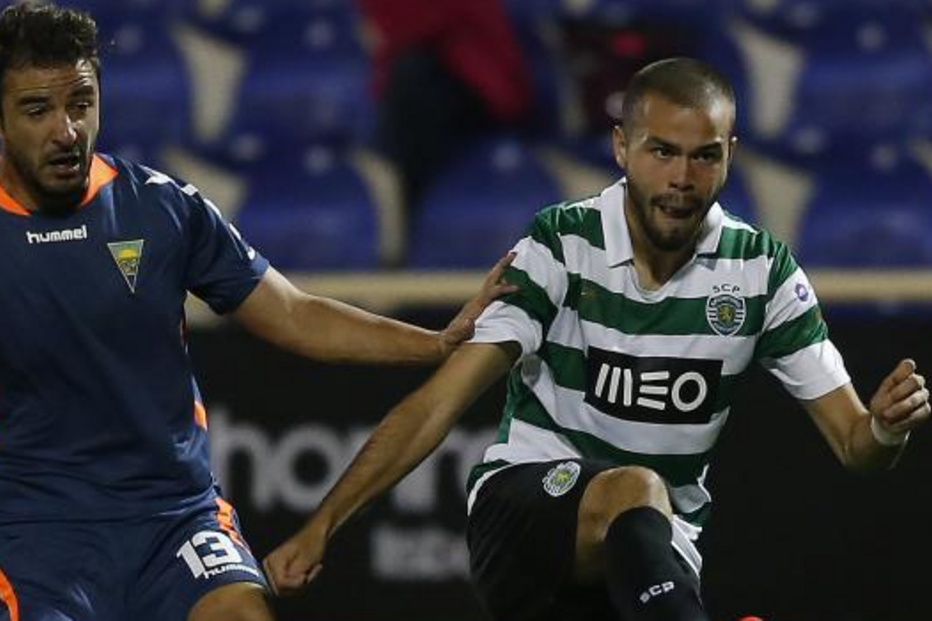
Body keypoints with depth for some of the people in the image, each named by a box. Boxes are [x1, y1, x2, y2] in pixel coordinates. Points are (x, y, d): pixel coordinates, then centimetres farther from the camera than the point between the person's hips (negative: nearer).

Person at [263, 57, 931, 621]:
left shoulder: (762, 270, -2)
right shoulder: (561, 246, -9)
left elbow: (850, 439, 1)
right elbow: (439, 403, -12)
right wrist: (320, 528, -20)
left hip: (660, 551, 4)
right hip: (525, 502, -4)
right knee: (635, 492, -35)